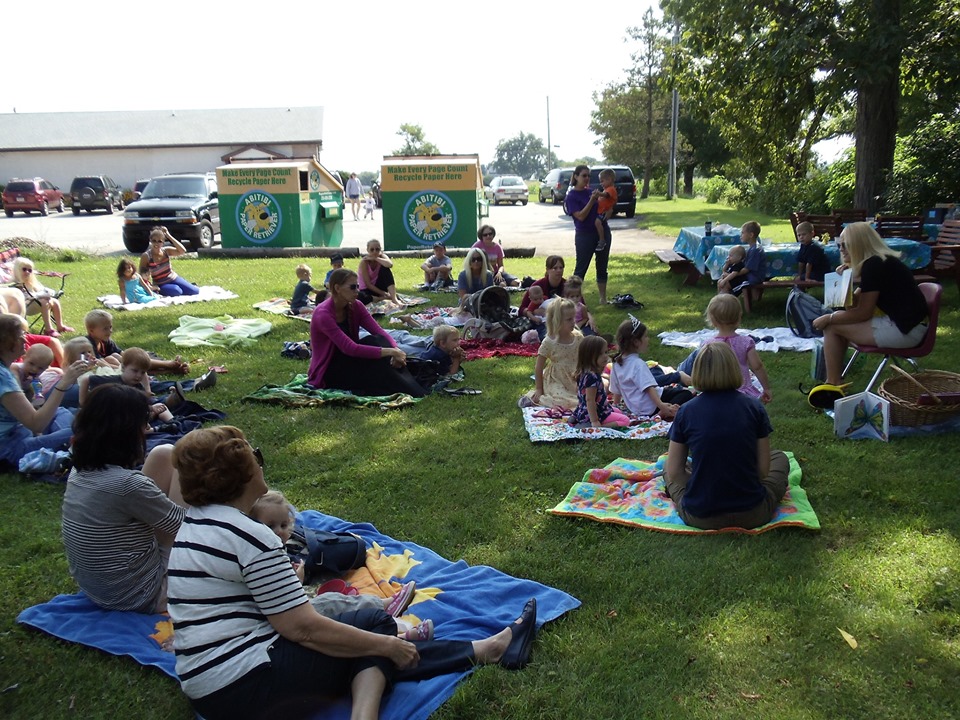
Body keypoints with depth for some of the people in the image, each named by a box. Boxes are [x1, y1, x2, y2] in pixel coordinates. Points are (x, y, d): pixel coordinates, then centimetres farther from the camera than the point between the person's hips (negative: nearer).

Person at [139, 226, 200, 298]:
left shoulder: (166, 251, -5)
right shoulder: (146, 256, -13)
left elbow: (182, 251, -21)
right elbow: (142, 274, -9)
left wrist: (169, 236, -21)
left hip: (174, 278, 3)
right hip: (161, 285, -3)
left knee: (195, 291, -12)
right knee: (177, 291, -33)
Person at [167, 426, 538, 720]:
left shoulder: (193, 522, 9)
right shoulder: (251, 537, -20)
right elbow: (304, 628, -20)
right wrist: (387, 644, -10)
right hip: (246, 688, -9)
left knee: (374, 644, 11)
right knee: (375, 625, 3)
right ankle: (485, 650, 7)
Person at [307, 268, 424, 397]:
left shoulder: (355, 306, -3)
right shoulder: (323, 314, -24)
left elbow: (379, 332, -12)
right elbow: (350, 348, -32)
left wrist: (395, 349, -33)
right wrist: (390, 351, -35)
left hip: (349, 362, 6)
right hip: (325, 373, -6)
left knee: (376, 341, -22)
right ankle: (412, 393, -28)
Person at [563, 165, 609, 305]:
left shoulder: (591, 191, 6)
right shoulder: (572, 196, -9)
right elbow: (581, 216, -18)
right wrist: (592, 200, -23)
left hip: (601, 232, 6)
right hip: (584, 236, -6)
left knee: (602, 267, 11)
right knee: (581, 268, 1)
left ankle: (603, 298, 20)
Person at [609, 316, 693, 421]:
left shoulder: (617, 363, 5)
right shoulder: (638, 364, -20)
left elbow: (616, 391, 12)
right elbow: (649, 388, -29)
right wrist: (661, 405, -37)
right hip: (649, 408, -9)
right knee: (686, 394, -15)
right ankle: (665, 413, -28)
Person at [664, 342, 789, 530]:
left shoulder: (686, 412, -7)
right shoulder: (754, 408, -6)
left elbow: (674, 473, -3)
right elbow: (763, 470, -2)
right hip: (752, 516, 0)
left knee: (668, 467, 30)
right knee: (779, 458, 28)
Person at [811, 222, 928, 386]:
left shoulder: (874, 265, -16)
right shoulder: (879, 261, 15)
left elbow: (863, 313, -15)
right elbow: (855, 303, 14)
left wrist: (829, 318, -6)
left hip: (905, 331, -11)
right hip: (901, 323, 11)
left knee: (831, 327, -7)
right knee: (838, 320, 16)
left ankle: (832, 385, 2)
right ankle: (834, 381, 17)